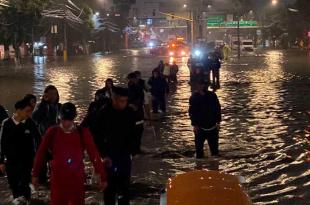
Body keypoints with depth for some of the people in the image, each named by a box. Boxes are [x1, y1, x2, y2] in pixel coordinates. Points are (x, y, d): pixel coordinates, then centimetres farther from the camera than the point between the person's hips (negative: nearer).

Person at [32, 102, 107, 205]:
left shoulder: (82, 133, -5)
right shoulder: (52, 132, -4)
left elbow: (94, 154, -4)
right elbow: (41, 153, 6)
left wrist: (103, 177, -5)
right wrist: (35, 174, 10)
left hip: (77, 180, 0)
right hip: (58, 179, 0)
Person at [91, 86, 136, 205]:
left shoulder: (129, 113, -1)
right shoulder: (104, 114, -11)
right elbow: (95, 136, -6)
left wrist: (131, 151, 3)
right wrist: (104, 154, -9)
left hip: (125, 156, 3)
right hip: (109, 157, -3)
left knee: (125, 187, 7)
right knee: (110, 187, 2)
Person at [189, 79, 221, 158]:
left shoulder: (212, 95, 1)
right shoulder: (194, 97, -5)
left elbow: (218, 109, 6)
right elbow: (191, 112, -4)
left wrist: (218, 122, 2)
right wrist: (194, 124, -9)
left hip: (212, 126, 2)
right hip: (200, 127, -2)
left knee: (214, 146, 10)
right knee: (199, 146, 3)